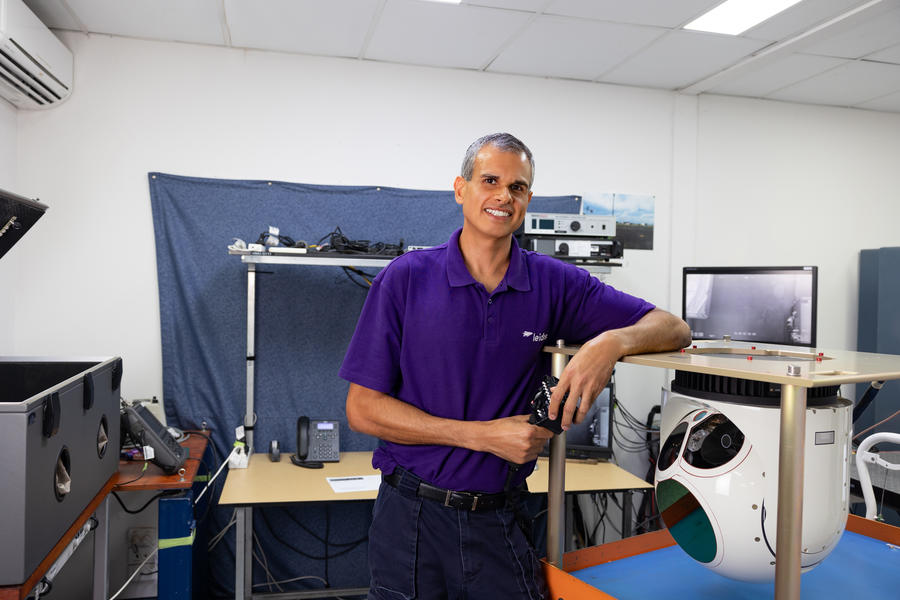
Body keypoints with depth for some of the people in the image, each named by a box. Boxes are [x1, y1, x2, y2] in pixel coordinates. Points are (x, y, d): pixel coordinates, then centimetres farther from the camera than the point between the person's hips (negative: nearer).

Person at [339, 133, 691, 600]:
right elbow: (362, 409, -9)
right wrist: (483, 435, -16)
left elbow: (673, 329, 0)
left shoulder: (553, 283, -1)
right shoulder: (406, 278, -7)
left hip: (499, 521, 2)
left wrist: (612, 342, -23)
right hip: (413, 514, -1)